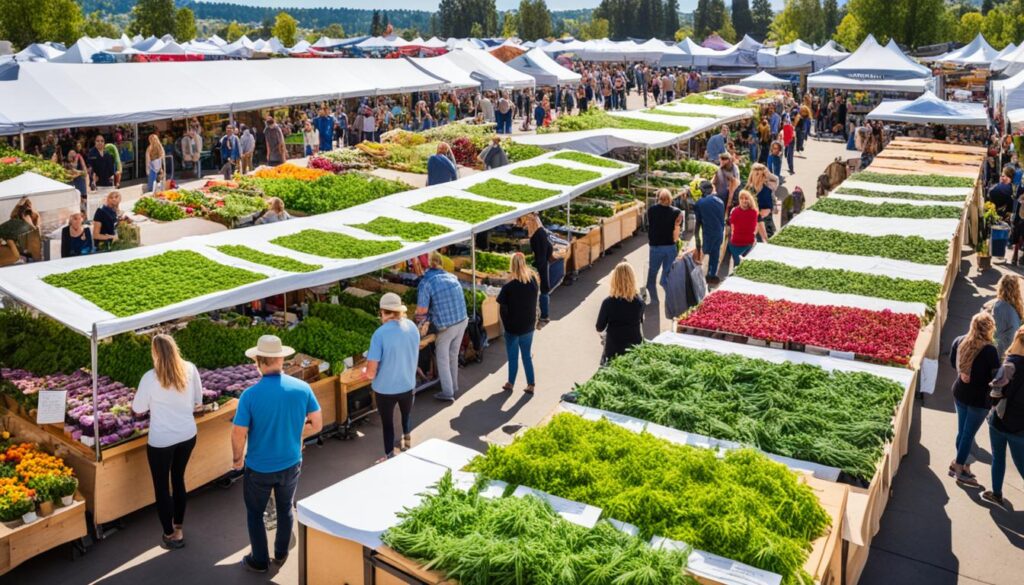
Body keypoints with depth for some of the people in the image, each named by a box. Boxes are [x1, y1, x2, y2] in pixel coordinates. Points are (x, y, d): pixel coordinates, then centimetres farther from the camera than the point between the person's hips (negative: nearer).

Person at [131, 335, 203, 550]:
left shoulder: (150, 378, -20)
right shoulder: (190, 369, -8)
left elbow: (137, 410, -6)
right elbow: (198, 402, 3)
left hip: (161, 441, -4)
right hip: (188, 436, 5)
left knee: (161, 487, 13)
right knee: (178, 480, 22)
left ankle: (170, 535, 22)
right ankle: (178, 528, 35)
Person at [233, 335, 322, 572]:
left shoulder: (250, 395, -23)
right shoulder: (302, 388, -14)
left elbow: (238, 434, -18)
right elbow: (317, 425, -6)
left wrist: (237, 458, 2)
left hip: (259, 468, -2)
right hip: (291, 464, 3)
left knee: (255, 513, 21)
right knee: (285, 509, 25)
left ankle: (259, 561, 35)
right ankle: (281, 554, 41)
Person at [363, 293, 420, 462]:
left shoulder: (380, 334, -24)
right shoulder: (412, 327, -8)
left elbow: (370, 373, -23)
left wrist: (365, 372, 0)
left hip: (385, 389, -4)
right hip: (408, 385, 4)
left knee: (387, 423, 17)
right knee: (406, 419, 28)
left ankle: (390, 458, 30)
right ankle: (408, 447, 50)